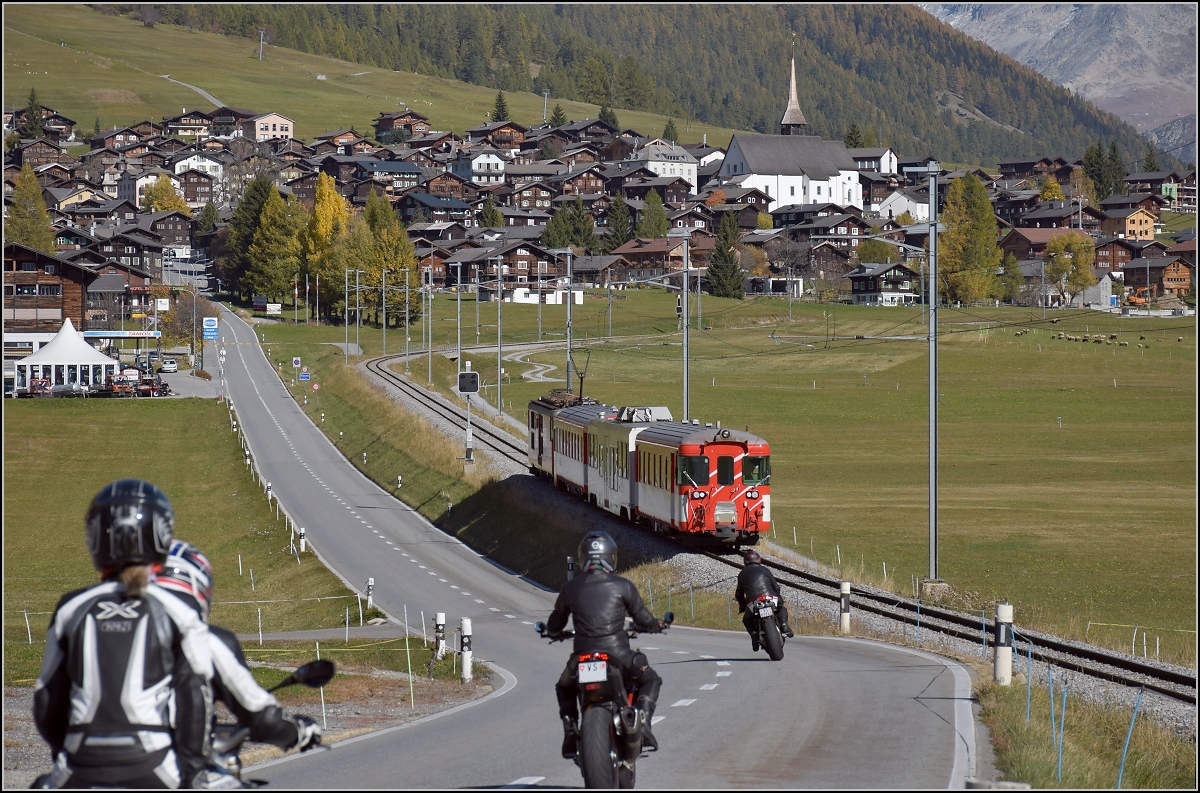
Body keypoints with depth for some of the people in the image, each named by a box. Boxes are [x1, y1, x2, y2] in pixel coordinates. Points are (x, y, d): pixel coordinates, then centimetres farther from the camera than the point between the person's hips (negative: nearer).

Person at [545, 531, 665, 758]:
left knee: (564, 688, 31)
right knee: (650, 680, 24)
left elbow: (553, 627, 16)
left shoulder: (571, 588, 5)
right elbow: (642, 619, 7)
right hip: (618, 656, -2)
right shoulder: (622, 586, -1)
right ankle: (643, 723, 1)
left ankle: (570, 735, 12)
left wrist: (555, 632, 40)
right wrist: (656, 625, 30)